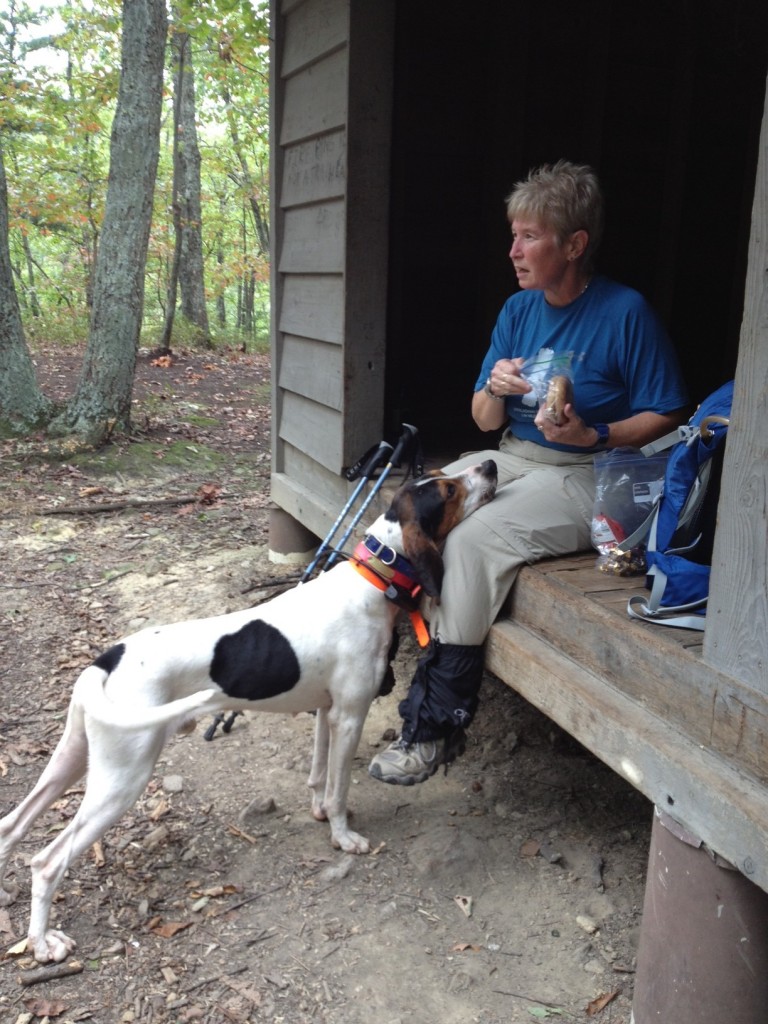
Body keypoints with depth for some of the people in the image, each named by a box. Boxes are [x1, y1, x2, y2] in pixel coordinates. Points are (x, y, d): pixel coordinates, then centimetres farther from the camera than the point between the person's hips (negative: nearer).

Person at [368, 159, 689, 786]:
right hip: (511, 459, 7)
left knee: (474, 539, -29)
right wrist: (496, 389, -11)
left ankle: (438, 723, -19)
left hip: (584, 476, -7)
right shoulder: (519, 310, 10)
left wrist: (593, 436, -23)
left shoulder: (626, 313, -9)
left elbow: (667, 417, -8)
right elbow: (484, 421, 12)